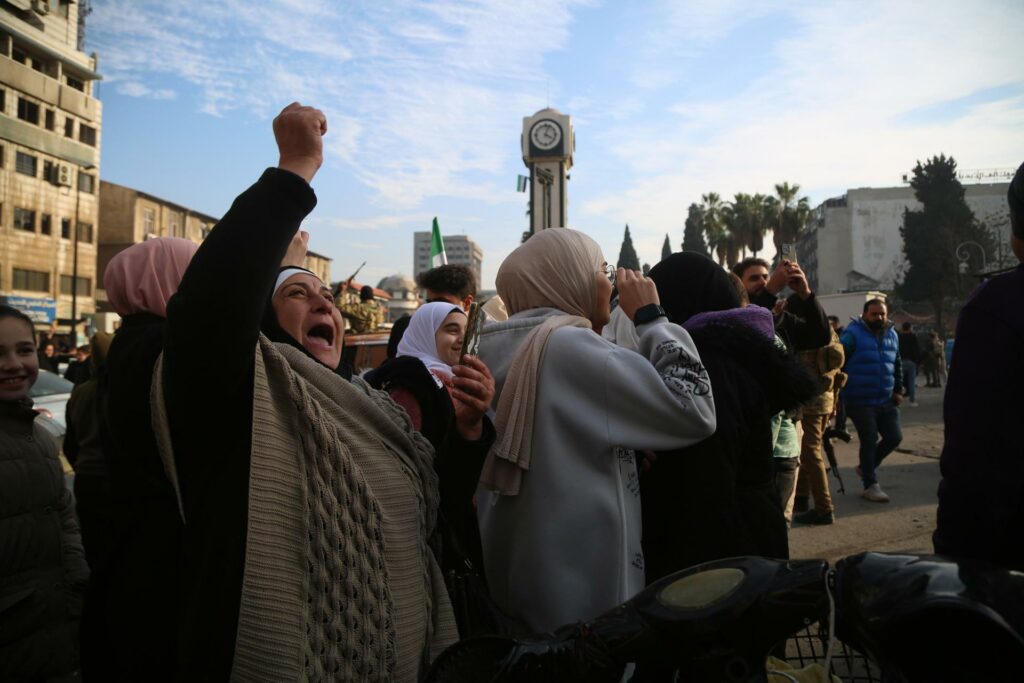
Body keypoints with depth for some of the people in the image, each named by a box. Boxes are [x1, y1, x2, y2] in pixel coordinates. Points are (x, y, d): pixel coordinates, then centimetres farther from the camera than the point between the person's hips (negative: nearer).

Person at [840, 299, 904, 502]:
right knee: (869, 441, -2)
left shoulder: (892, 335, 11)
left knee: (894, 436, 7)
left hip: (886, 401, 7)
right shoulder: (853, 334, -11)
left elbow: (897, 365, 22)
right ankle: (870, 485, 12)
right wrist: (839, 391, -16)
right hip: (861, 402, -7)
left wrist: (898, 390, 16)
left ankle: (866, 467, 31)